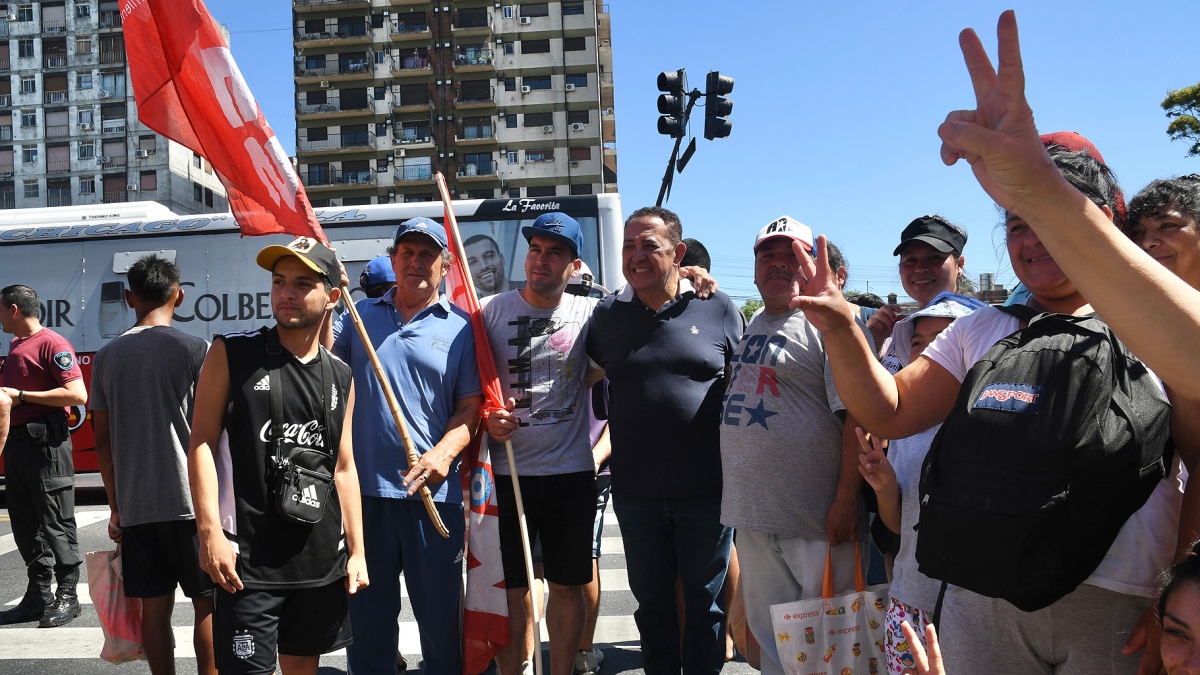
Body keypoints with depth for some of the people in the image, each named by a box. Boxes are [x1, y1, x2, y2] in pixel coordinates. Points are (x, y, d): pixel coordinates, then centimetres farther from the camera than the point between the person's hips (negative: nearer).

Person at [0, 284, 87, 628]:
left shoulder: (52, 343, -10)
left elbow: (77, 395, -19)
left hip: (45, 441, -9)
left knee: (55, 523, -3)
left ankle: (67, 597, 5)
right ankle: (37, 596, 21)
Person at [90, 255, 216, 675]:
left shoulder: (107, 356, 7)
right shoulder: (194, 350, -7)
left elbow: (103, 441, 10)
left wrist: (116, 506, 18)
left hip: (134, 505, 4)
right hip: (189, 500, -4)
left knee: (155, 605, 11)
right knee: (207, 603, 6)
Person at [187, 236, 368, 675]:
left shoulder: (340, 377, 8)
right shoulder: (231, 354, -3)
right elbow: (201, 444, -7)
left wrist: (356, 551, 10)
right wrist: (210, 532, -16)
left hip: (322, 557, 4)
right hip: (248, 558, -4)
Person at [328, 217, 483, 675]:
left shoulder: (459, 327, 3)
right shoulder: (361, 314, 11)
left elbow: (471, 404, -1)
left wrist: (445, 451, -17)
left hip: (433, 491, -2)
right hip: (364, 487, 2)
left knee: (440, 614, 9)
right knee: (367, 614, 15)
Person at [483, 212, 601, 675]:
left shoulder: (589, 313, 1)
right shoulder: (490, 310, 1)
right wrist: (485, 418, -14)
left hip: (571, 471, 1)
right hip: (507, 473, -1)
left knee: (567, 585, 13)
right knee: (512, 588, 8)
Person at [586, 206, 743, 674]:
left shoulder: (719, 309, -2)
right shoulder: (607, 315, 3)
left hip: (706, 488, -2)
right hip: (635, 490, 2)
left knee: (706, 600, 13)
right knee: (651, 600, 17)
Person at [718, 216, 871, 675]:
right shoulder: (753, 326, 15)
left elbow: (858, 414, -17)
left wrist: (847, 499, -20)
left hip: (816, 519, -7)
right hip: (754, 516, 7)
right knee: (768, 633, 19)